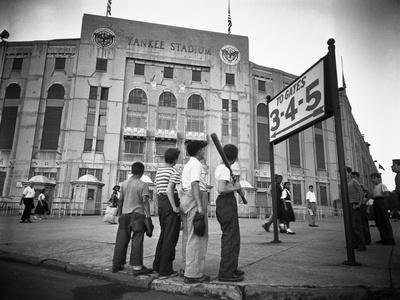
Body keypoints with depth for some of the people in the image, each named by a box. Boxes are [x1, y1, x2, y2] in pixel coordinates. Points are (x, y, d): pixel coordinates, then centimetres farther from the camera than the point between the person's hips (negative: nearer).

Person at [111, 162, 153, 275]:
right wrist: (148, 215, -11)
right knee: (137, 241, -2)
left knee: (121, 240, 11)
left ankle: (116, 265, 20)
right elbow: (145, 201, -13)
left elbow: (120, 200, 11)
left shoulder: (124, 183, 8)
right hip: (137, 215, -5)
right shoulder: (143, 185, -6)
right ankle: (137, 267, 0)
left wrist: (119, 213, 20)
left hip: (125, 215, 5)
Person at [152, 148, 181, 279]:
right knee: (171, 237, -3)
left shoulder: (159, 170, 15)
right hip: (170, 202, -9)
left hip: (161, 201, 9)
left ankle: (157, 265, 28)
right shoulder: (174, 172, -10)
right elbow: (169, 190, -21)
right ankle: (165, 271, 1)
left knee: (164, 234, 19)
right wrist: (175, 207, -19)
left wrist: (160, 205, 21)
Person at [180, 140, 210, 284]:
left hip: (184, 199, 10)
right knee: (197, 236, -8)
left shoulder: (187, 165, 21)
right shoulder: (196, 164, -8)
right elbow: (194, 184, -21)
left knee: (188, 236, 13)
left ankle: (188, 268, 21)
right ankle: (193, 273, -8)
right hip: (194, 200, -10)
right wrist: (200, 205, -25)